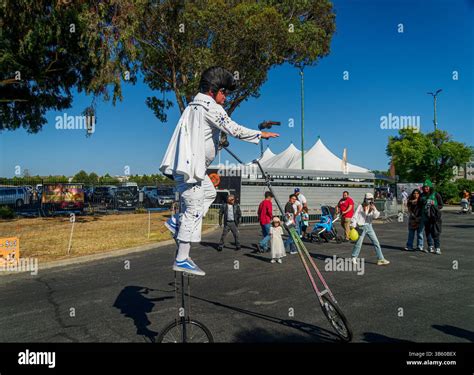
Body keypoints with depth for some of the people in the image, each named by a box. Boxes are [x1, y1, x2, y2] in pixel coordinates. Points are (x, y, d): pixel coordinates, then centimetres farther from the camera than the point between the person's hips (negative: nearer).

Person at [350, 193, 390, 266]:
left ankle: (381, 259, 6)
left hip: (369, 226, 4)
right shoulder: (361, 206, -4)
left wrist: (374, 210, -26)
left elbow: (376, 216, -8)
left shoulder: (372, 207, 5)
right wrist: (353, 225, -8)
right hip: (362, 227, -4)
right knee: (358, 243, 0)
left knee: (376, 242, 1)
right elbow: (355, 216, -4)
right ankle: (354, 258, 19)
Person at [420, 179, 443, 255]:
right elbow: (420, 205, 20)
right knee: (428, 232, 8)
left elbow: (441, 205, 3)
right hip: (425, 217, 4)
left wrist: (434, 205, -16)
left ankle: (437, 248, -2)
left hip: (434, 216, -4)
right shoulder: (422, 195, 10)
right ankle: (431, 246, 19)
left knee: (435, 233, -8)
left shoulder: (436, 195, -1)